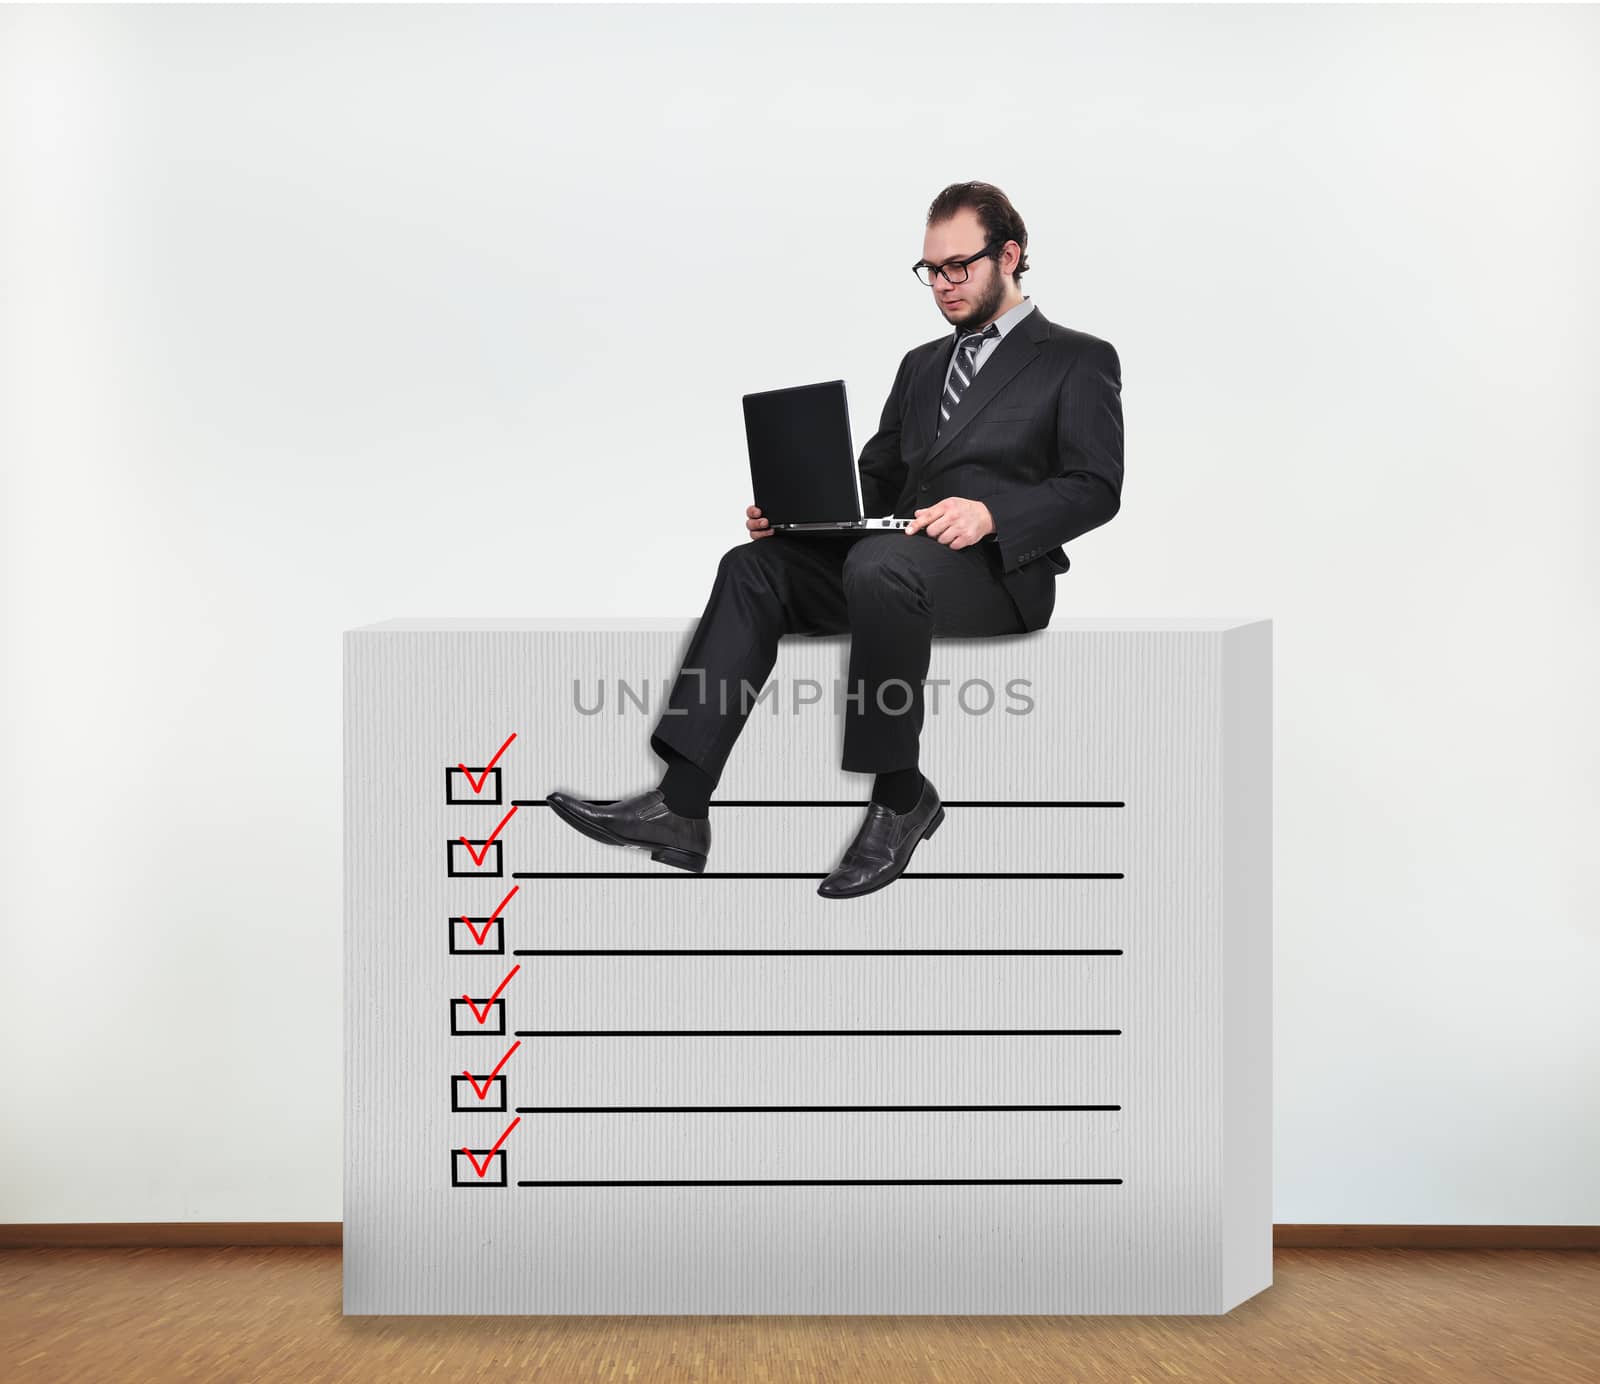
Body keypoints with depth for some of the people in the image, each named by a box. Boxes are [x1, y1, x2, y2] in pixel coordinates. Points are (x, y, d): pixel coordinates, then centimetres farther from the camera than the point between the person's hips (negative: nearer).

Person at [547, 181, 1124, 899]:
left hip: (1000, 568, -6)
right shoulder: (922, 363, 28)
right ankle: (679, 807, -27)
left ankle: (900, 799, -22)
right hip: (898, 554, 7)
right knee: (753, 566, -18)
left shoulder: (1080, 360, 8)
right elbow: (873, 479, 23)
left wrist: (989, 512, -21)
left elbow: (1095, 488, -4)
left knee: (878, 567, -37)